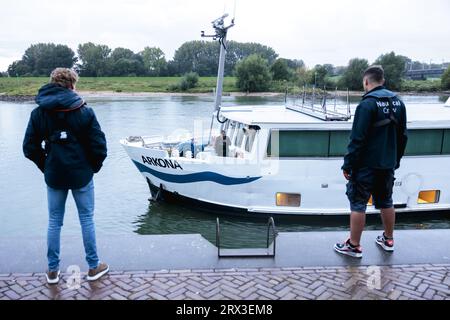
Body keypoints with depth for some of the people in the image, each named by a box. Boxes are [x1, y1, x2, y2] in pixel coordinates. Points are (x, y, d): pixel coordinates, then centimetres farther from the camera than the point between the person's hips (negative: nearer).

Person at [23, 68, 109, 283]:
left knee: (54, 222, 15)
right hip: (81, 175, -2)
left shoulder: (38, 113, -2)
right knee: (86, 220, 11)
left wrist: (46, 167, 11)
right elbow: (99, 146, -12)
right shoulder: (84, 111, -10)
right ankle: (94, 267, 21)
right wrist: (93, 167, 4)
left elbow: (30, 148, 0)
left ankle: (52, 270, 25)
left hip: (54, 177, 2)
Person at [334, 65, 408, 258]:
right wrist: (396, 160, 20)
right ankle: (388, 240, 33)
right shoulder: (398, 103, 6)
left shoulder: (367, 104, -17)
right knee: (386, 202, 19)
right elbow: (402, 136, 12)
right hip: (388, 164, 7)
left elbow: (357, 139, -19)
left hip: (366, 165, -7)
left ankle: (354, 246, 9)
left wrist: (348, 165, -12)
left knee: (358, 204, 1)